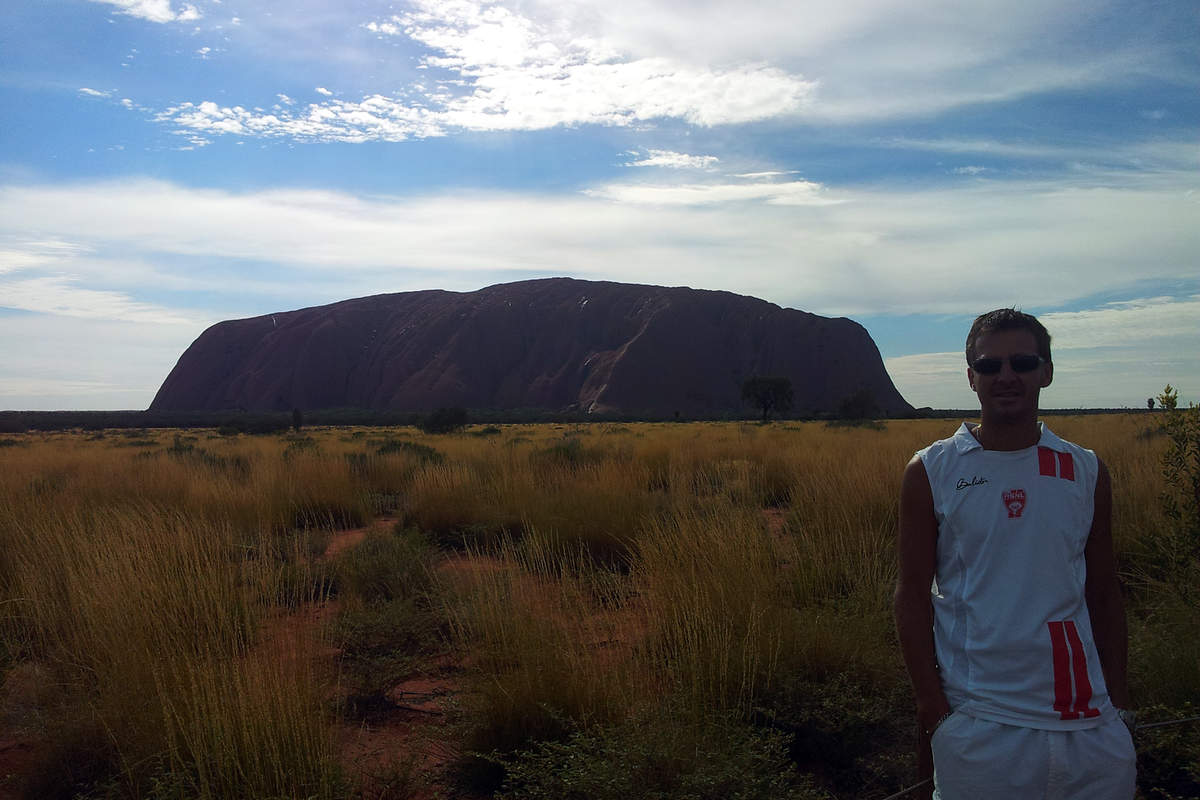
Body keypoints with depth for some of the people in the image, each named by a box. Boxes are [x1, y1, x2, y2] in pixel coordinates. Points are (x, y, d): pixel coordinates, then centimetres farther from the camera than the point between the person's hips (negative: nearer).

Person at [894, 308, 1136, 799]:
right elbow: (913, 596, -3)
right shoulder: (930, 473, -4)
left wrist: (1120, 705, 7)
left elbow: (1104, 595, 9)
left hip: (1089, 721, 3)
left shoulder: (1086, 472, 5)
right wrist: (932, 712, -7)